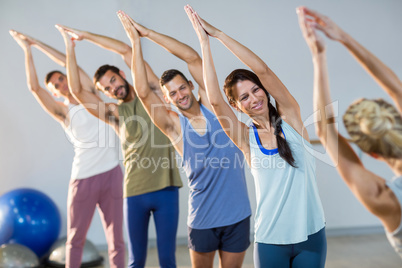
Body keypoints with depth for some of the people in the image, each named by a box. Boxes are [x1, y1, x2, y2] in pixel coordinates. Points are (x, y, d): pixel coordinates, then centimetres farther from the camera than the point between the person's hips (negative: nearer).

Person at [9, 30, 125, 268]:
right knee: (75, 237, 8)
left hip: (111, 173, 1)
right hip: (83, 177, -1)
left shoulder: (90, 94, 11)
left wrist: (38, 43, 7)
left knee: (116, 235, 5)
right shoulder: (63, 111, 6)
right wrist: (28, 49, -4)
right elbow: (34, 87, -5)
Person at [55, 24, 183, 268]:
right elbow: (77, 90, -2)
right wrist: (70, 46, -3)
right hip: (135, 192, 2)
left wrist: (85, 35, 4)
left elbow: (126, 50, 0)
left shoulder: (150, 91, 6)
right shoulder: (115, 112, 8)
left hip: (166, 189, -1)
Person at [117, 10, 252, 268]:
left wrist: (149, 32, -8)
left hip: (238, 213, 1)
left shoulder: (211, 104, 0)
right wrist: (136, 41, -16)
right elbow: (143, 91, -17)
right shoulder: (173, 124, -4)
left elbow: (193, 58, -7)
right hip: (202, 217, -1)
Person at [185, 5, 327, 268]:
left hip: (311, 233, 0)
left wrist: (218, 33, -12)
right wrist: (205, 42, -14)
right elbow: (215, 100, -16)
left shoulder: (290, 117, -3)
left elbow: (263, 70, -13)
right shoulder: (246, 138, -2)